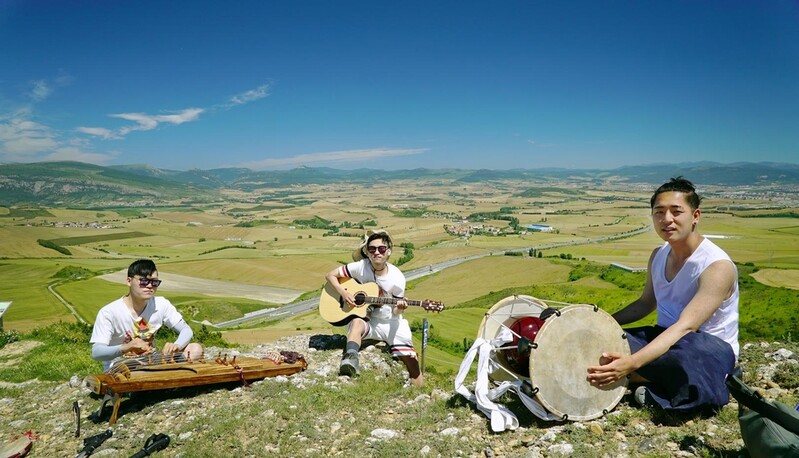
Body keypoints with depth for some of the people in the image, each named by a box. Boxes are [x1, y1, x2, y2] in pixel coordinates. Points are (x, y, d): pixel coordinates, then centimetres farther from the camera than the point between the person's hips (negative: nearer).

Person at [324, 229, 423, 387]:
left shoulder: (397, 278, -11)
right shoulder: (360, 267, -11)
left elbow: (395, 311, -3)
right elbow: (330, 275, -5)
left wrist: (400, 308, -27)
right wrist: (344, 293, -19)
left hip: (390, 323, 1)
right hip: (365, 319, -1)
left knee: (413, 365, -7)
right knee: (357, 322, -39)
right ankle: (350, 359, -53)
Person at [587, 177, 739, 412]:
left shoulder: (717, 266, -22)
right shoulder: (658, 256, 2)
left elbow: (685, 326, -33)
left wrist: (631, 363, -44)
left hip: (711, 350, -7)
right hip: (665, 337, 7)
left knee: (681, 356, -42)